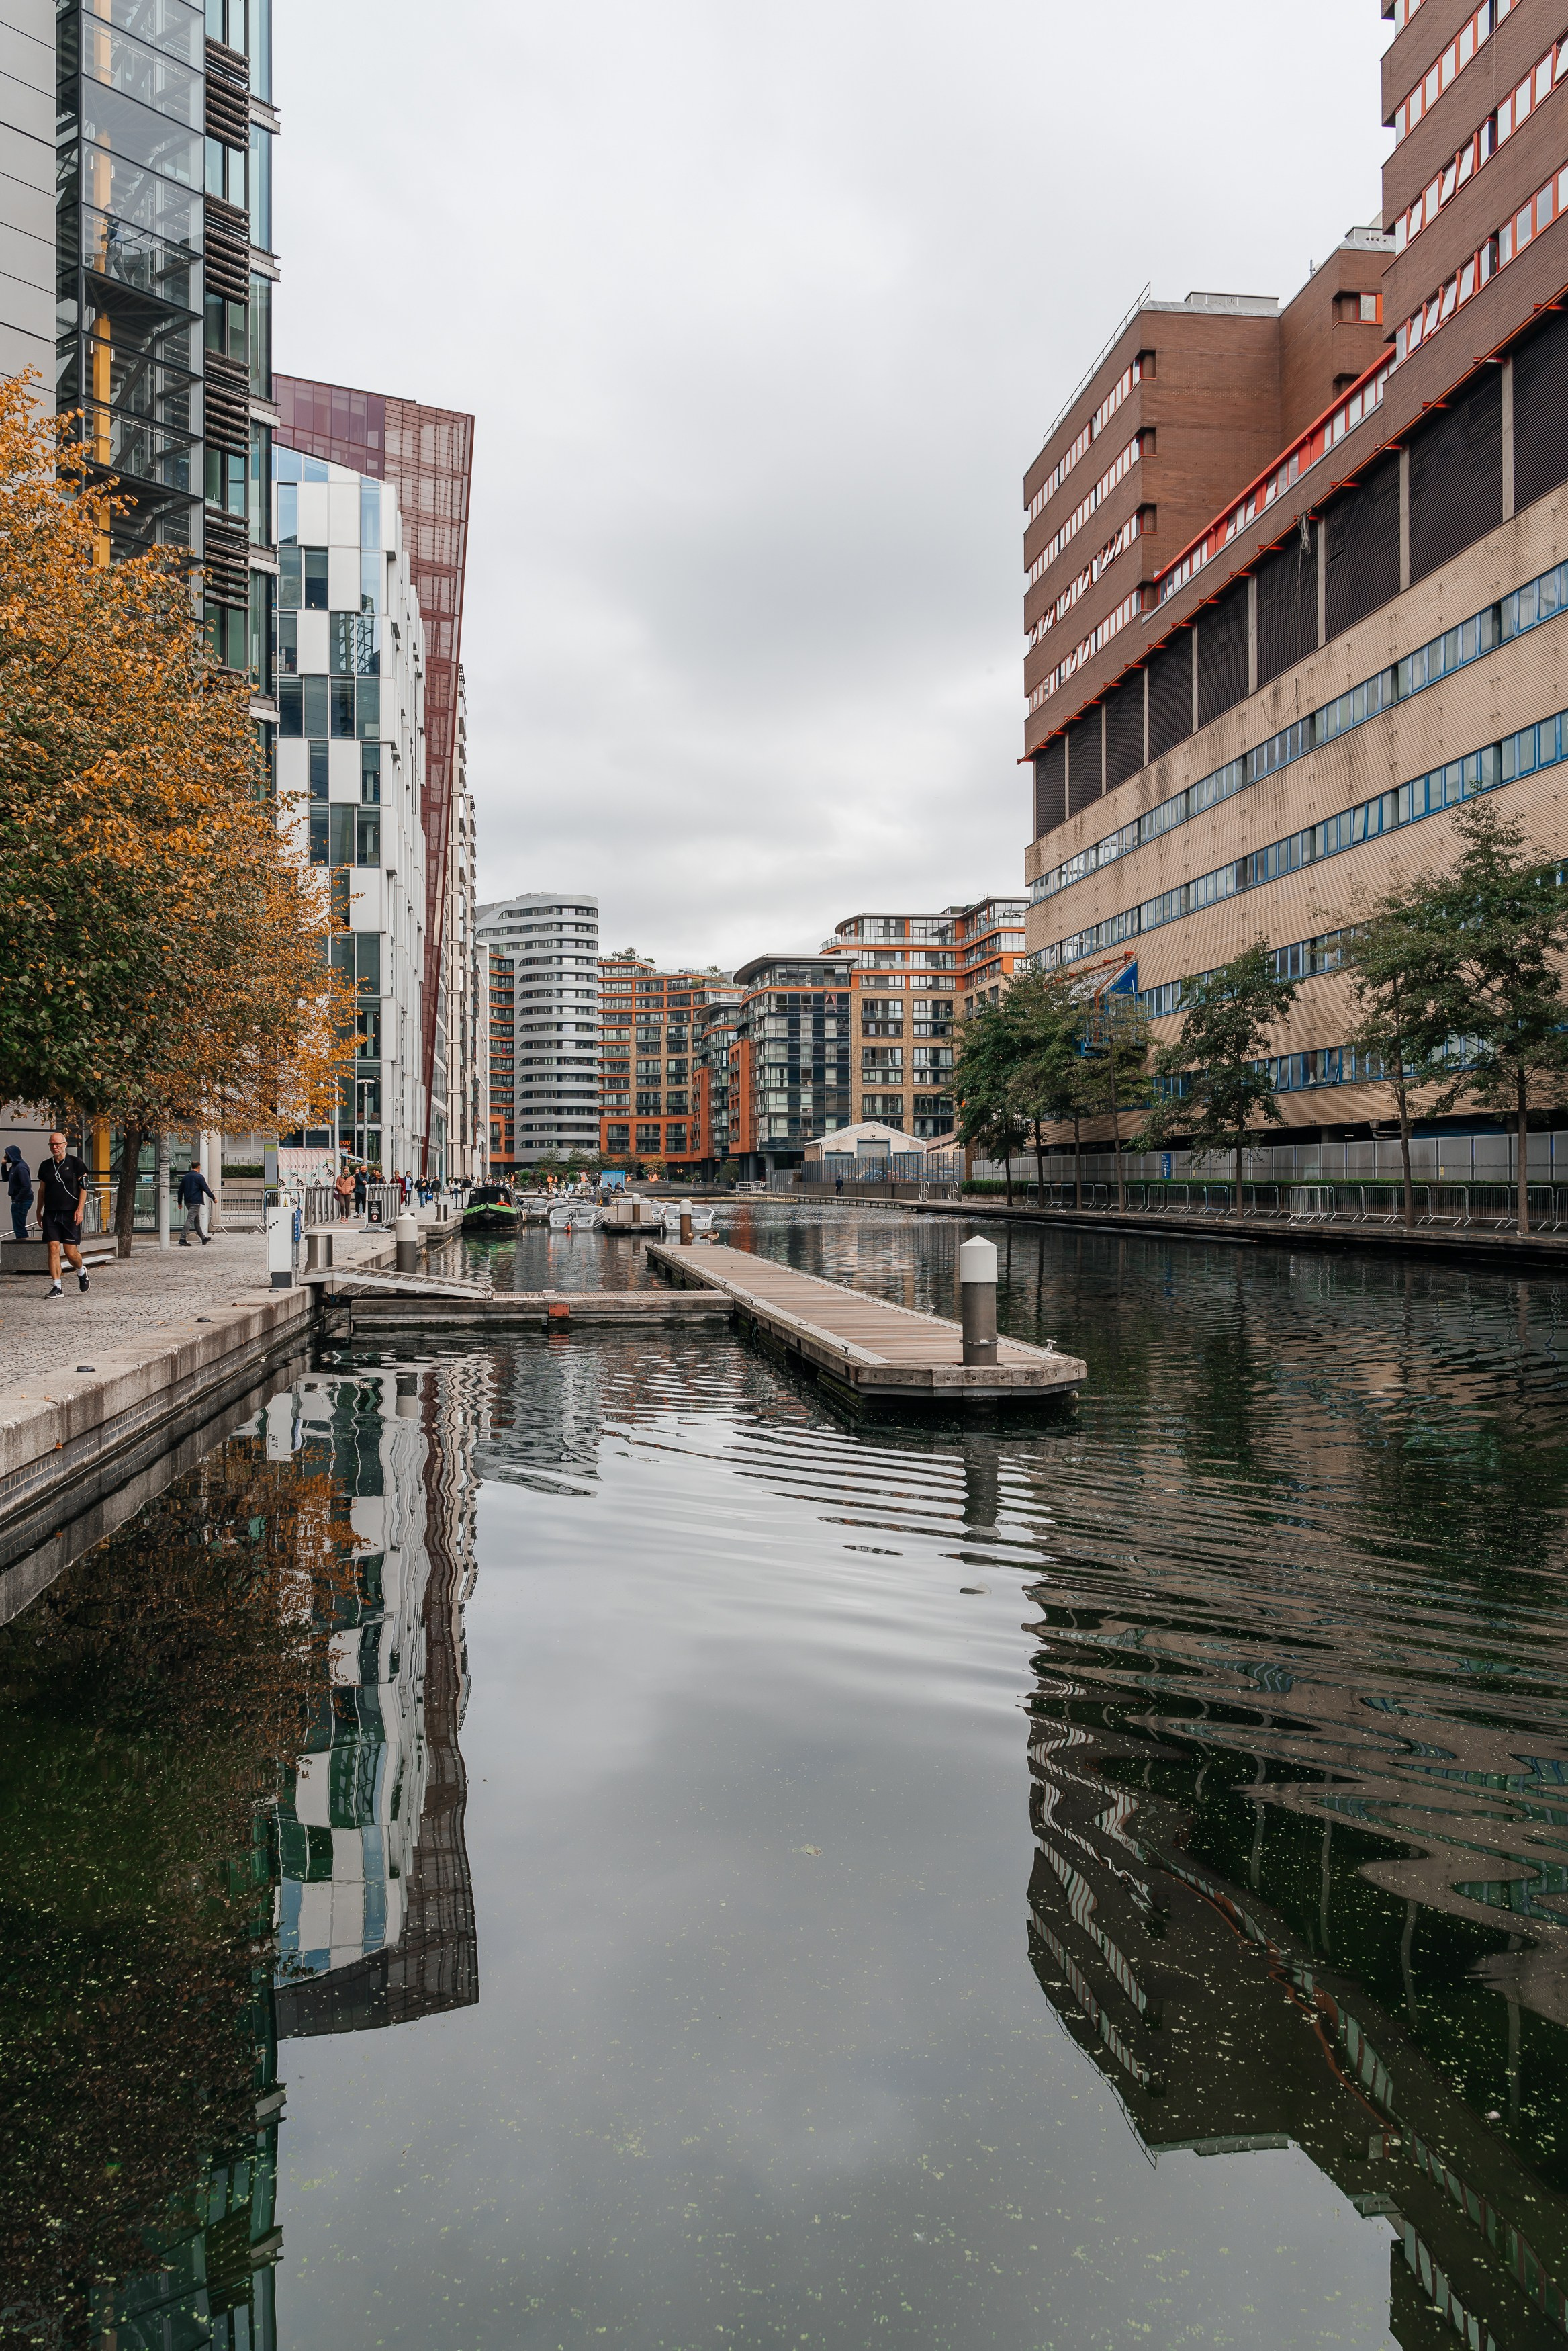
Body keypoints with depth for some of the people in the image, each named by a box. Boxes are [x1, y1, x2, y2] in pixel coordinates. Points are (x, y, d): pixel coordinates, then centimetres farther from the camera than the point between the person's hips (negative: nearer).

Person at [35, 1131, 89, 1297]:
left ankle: (81, 1271, 27)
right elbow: (42, 1190, 19)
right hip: (51, 1213, 3)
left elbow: (84, 1188, -2)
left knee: (71, 1253, -6)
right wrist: (38, 1212, 16)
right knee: (53, 1249, -5)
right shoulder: (46, 1166, 12)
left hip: (70, 1214, -3)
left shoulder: (76, 1163, 1)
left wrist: (79, 1210, -11)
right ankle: (56, 1287, -2)